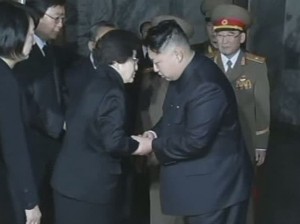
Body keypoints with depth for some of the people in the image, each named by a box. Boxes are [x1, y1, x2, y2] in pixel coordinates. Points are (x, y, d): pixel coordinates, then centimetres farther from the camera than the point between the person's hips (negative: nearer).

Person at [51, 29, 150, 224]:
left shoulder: (96, 84, 10)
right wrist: (141, 147, -6)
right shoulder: (112, 93, -17)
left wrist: (134, 140, 11)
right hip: (90, 187, -8)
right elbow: (114, 142, -23)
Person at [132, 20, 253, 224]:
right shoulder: (184, 74, 4)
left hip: (215, 185, -9)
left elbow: (195, 141, -28)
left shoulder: (206, 86, -27)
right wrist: (157, 132, -1)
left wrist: (154, 146, -16)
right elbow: (175, 115, 18)